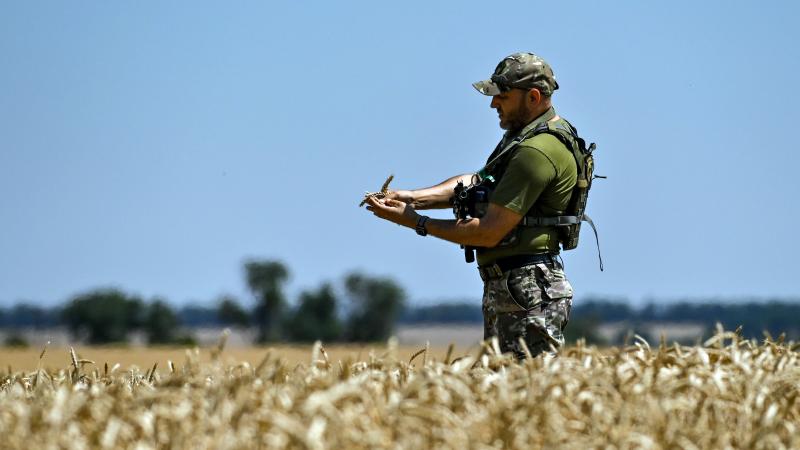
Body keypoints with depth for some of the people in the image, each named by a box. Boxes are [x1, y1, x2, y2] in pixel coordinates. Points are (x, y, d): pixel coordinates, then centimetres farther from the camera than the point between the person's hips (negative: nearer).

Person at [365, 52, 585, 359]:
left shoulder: (538, 152, -19)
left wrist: (416, 222, -12)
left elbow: (488, 233, -20)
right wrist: (413, 197, 3)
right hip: (502, 288, 11)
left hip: (528, 295, -11)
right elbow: (477, 183, 16)